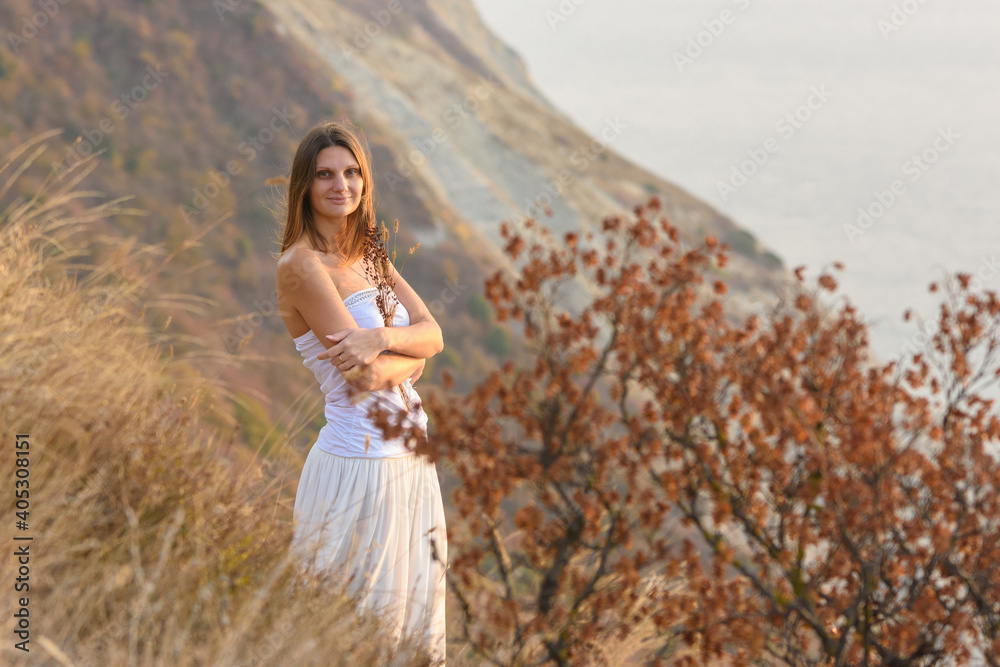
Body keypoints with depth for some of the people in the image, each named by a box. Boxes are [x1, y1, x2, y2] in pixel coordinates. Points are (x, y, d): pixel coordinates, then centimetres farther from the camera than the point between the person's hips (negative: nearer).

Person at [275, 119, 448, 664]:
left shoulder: (369, 256, 12)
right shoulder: (301, 264, -13)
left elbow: (433, 335, 0)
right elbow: (365, 376, -19)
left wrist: (382, 338, -19)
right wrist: (409, 354, -1)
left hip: (411, 455, 8)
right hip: (360, 462, -8)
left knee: (415, 620, 15)